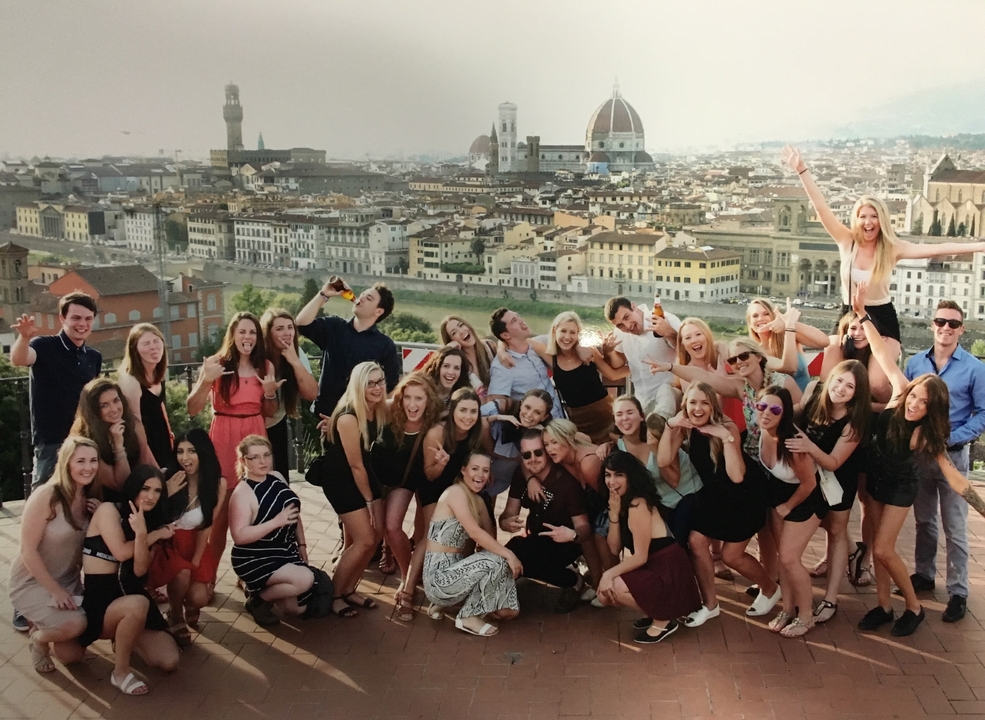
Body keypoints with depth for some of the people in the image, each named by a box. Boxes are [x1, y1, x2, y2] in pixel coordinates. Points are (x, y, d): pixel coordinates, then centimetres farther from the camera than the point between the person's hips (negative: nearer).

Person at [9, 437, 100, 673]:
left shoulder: (89, 497, -2)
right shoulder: (46, 497, -23)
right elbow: (28, 551, -21)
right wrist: (55, 591, -21)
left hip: (69, 581, 7)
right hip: (32, 582, -7)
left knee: (73, 655, 4)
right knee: (74, 624, -31)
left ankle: (41, 624, 31)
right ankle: (39, 637, 2)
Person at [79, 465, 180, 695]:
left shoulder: (150, 521, 12)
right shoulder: (108, 510, -5)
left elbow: (140, 570, -4)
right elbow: (121, 552, -14)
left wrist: (142, 533, -21)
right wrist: (156, 534, -4)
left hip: (129, 594, 6)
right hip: (99, 599, -6)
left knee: (169, 661, -10)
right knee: (138, 605, -40)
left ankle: (124, 638, 20)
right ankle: (120, 671, -18)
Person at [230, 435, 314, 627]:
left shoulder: (277, 479, 2)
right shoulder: (243, 493, -21)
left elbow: (295, 514, 15)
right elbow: (239, 536, -29)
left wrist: (302, 545, 11)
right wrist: (277, 522, -33)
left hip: (286, 553, 8)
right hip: (254, 560, -8)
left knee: (298, 608, 5)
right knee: (305, 579, -28)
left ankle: (265, 589, 29)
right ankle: (257, 598, -4)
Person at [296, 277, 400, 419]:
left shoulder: (385, 346, -1)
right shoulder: (334, 327, 7)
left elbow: (391, 387, -1)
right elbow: (302, 324, -7)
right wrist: (324, 295, -8)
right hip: (324, 413, 2)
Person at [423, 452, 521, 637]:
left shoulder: (478, 501, 15)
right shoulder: (456, 492, -13)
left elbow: (490, 537, 8)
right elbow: (475, 532, -21)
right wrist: (509, 555, -20)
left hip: (454, 570, 9)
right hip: (439, 575, -9)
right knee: (496, 562, -21)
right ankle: (469, 618, -5)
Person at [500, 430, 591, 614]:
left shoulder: (567, 482, -20)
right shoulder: (520, 478, -4)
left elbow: (584, 528, -18)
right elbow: (507, 516, -4)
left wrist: (573, 535, -42)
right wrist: (507, 523, -30)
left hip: (563, 544, -5)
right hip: (536, 542, 5)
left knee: (516, 557, -31)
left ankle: (573, 581, -7)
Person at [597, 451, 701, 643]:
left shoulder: (638, 504, -21)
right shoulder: (623, 503, 8)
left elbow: (640, 557, -20)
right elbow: (615, 549, 1)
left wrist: (609, 574, -19)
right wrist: (614, 513, -9)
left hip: (669, 573, -9)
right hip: (652, 569, 9)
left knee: (611, 588, -23)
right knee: (605, 592, 1)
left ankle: (663, 620, -4)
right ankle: (656, 612, 13)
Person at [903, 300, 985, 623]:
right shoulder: (915, 363, 3)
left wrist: (951, 438, -16)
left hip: (952, 455, -3)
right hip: (918, 452, 4)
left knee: (955, 528, -1)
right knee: (923, 520, 17)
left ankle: (958, 592, 7)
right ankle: (923, 574, 31)